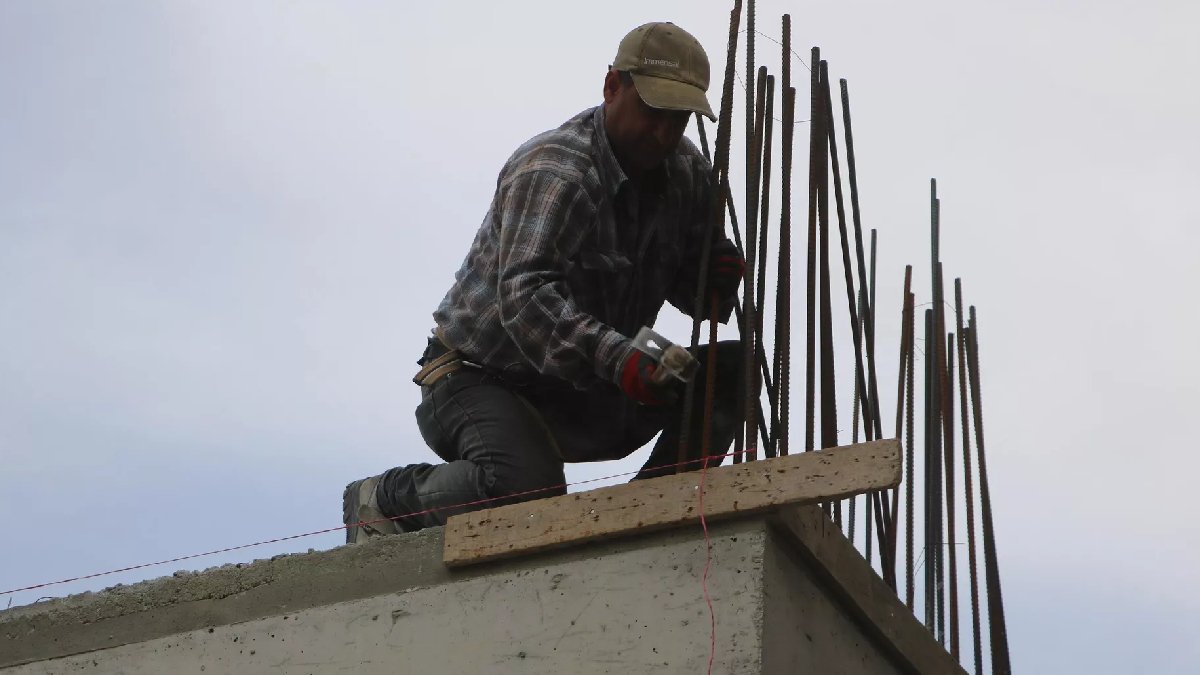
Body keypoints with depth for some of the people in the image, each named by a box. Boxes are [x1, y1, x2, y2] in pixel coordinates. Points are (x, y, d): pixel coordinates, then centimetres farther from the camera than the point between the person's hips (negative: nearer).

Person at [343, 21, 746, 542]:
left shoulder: (687, 172, 2)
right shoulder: (554, 173, -24)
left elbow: (685, 284, 10)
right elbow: (524, 296, -38)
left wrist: (717, 280, -16)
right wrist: (616, 357, -53)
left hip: (583, 397, 8)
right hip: (483, 378, -7)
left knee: (731, 370, -6)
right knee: (527, 485, -37)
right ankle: (385, 500, -9)